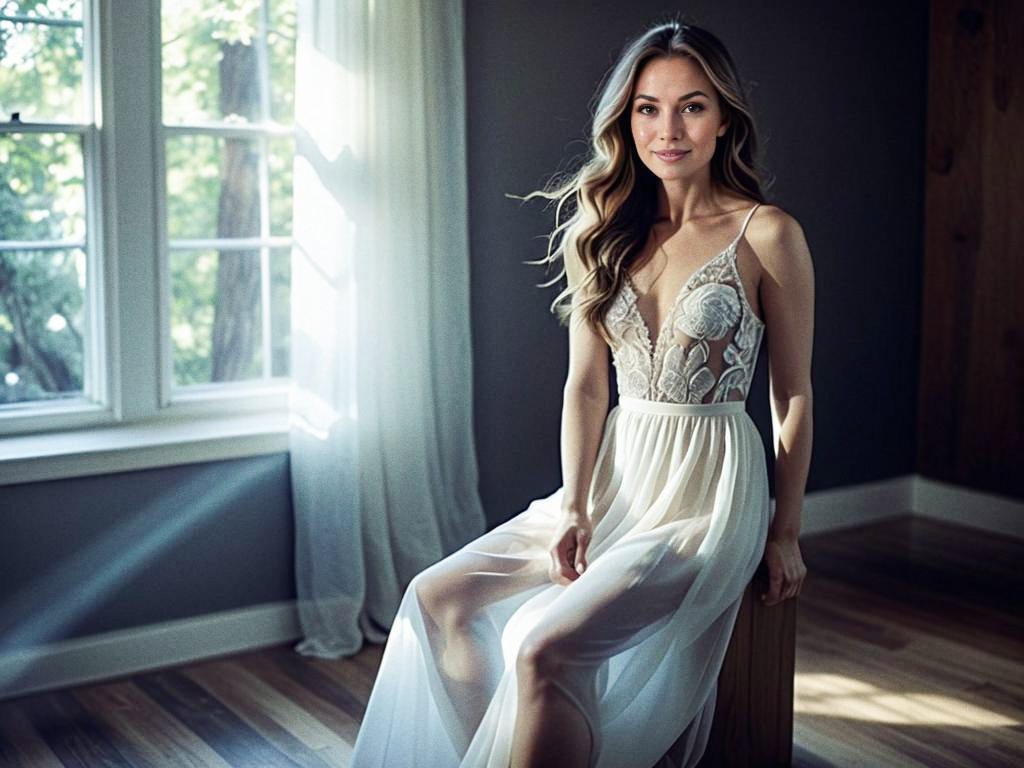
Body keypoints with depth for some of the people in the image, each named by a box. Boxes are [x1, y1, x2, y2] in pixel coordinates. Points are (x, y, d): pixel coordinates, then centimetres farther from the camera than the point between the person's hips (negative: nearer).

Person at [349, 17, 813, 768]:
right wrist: (574, 505, -5)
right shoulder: (604, 233, 7)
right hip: (615, 477, 6)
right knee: (437, 597, -6)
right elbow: (585, 384, 6)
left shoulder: (767, 235, -7)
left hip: (710, 492, -6)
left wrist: (786, 534, 0)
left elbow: (794, 395, -2)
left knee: (543, 645, -24)